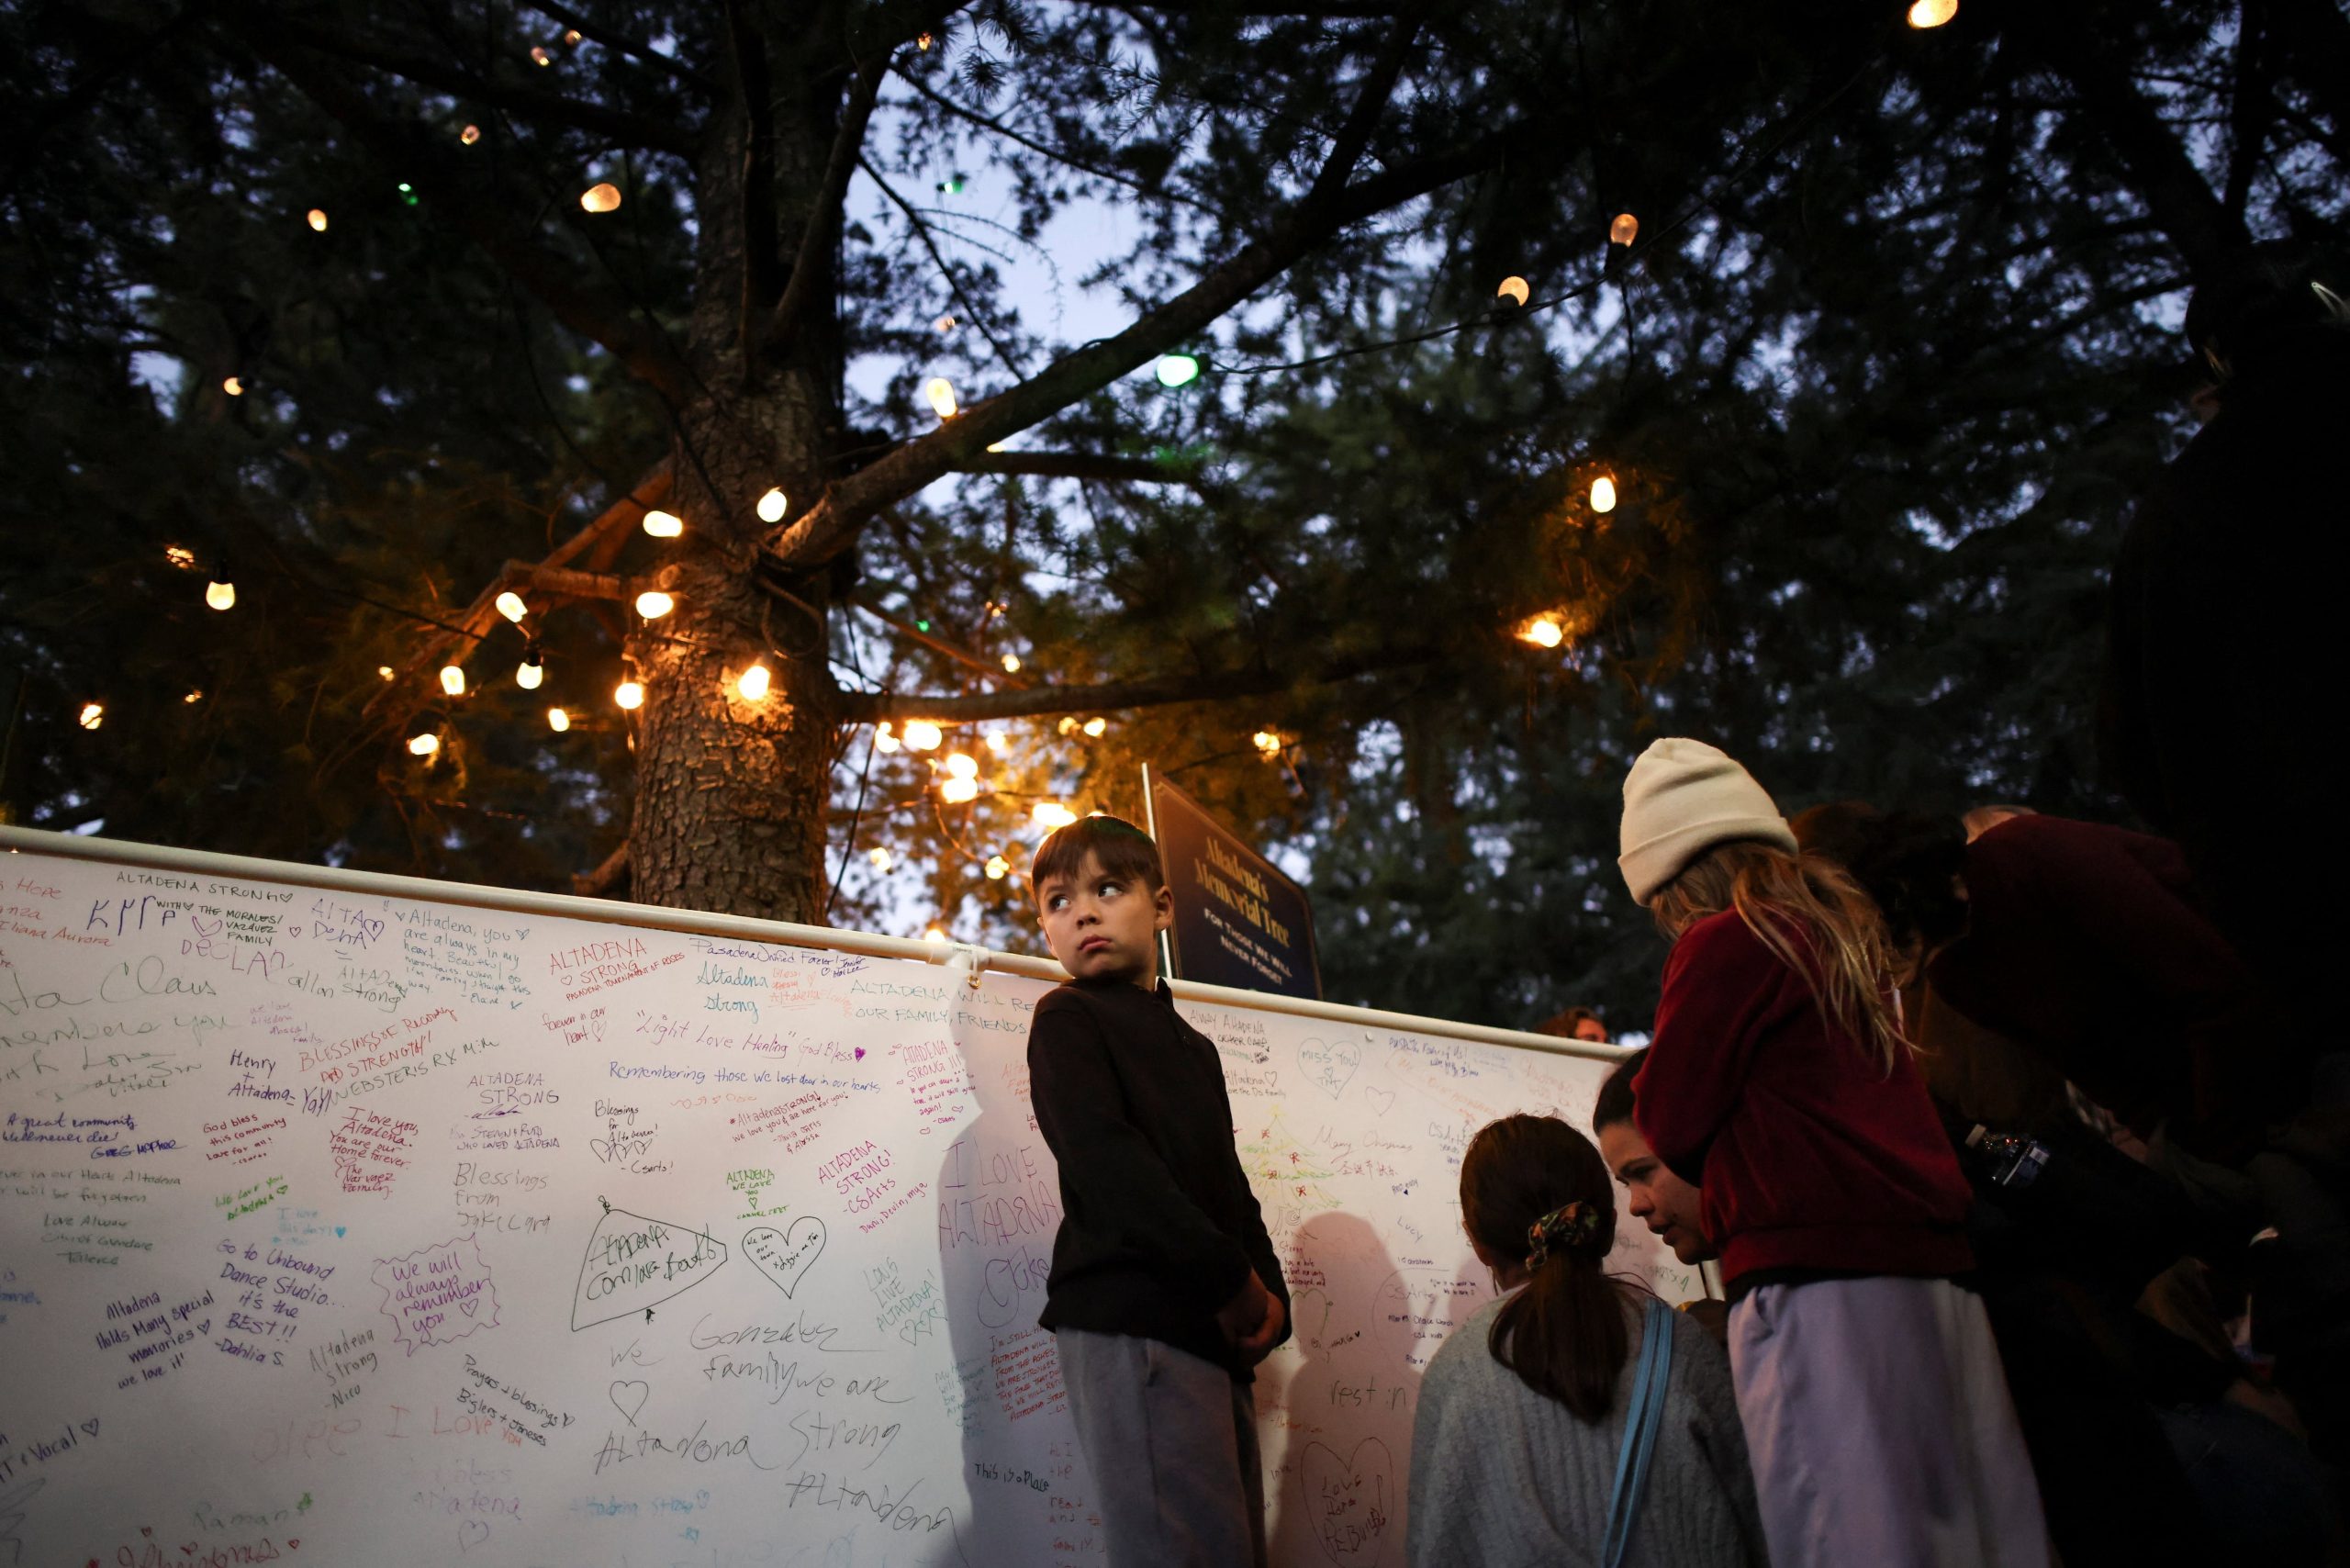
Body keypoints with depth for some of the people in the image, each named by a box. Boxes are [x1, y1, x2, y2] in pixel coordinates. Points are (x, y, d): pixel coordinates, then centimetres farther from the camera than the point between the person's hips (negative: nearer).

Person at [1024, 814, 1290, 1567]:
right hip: (1132, 1323, -7)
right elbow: (1108, 1166, -11)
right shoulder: (1067, 1018, 3)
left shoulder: (1193, 1047, 25)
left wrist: (1269, 1297, 3)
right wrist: (1233, 1281, -12)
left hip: (1219, 1329, 8)